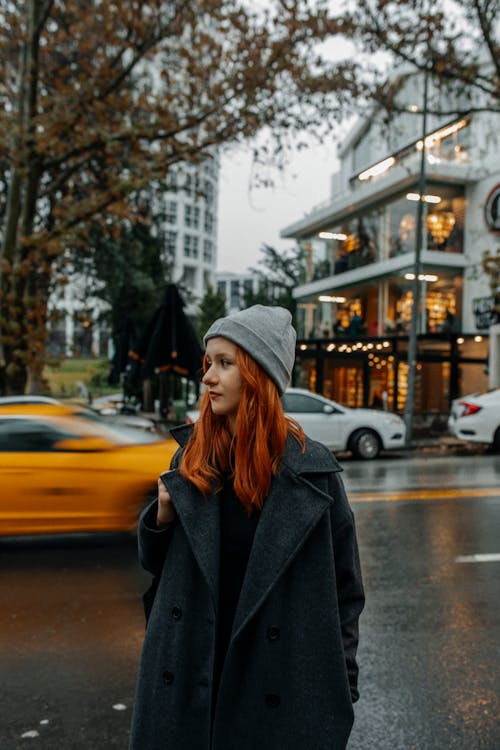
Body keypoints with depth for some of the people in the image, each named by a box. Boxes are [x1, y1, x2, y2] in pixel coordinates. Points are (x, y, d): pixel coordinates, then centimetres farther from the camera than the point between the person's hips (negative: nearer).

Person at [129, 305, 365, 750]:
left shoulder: (312, 469, -11)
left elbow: (344, 588, -4)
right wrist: (162, 517, -11)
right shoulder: (190, 458, -2)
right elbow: (158, 564, 9)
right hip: (186, 679, 3)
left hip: (278, 686, -3)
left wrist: (341, 691, -3)